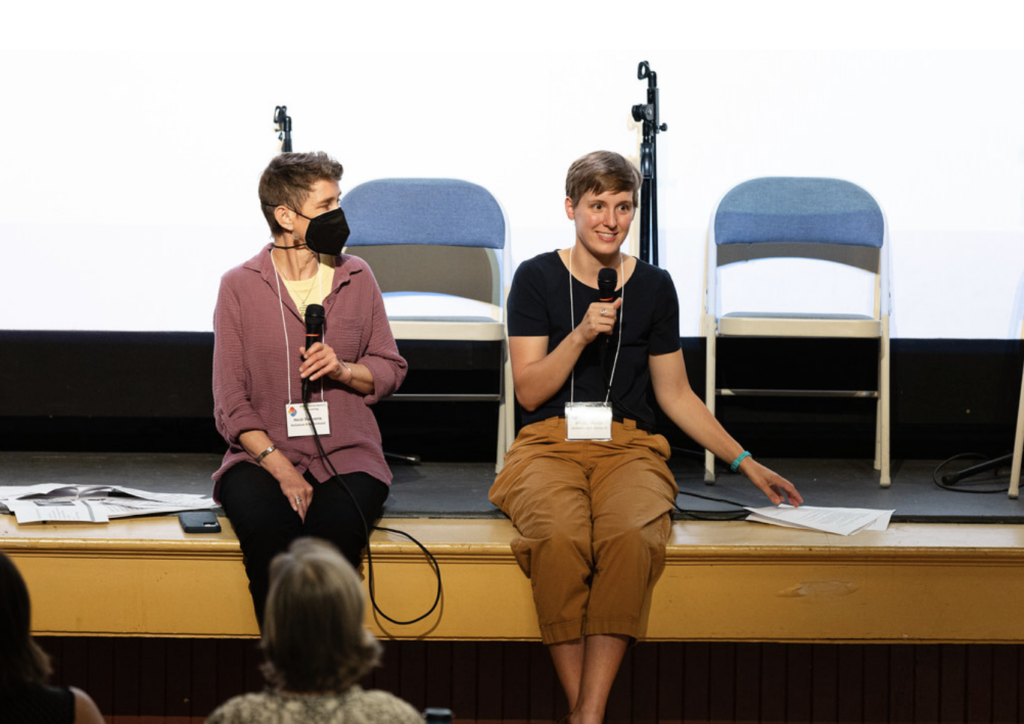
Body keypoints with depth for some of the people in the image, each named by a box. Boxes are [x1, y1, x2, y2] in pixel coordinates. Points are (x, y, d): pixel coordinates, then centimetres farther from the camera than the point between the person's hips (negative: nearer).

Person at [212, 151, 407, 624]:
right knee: (267, 532, -35)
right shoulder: (240, 287, 3)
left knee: (334, 533, -33)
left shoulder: (356, 278, 10)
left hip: (347, 456, 1)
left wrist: (341, 369, -6)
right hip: (262, 455, -1)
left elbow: (390, 370, 17)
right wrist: (279, 467, -13)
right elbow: (231, 402, 0)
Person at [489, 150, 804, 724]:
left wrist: (745, 462, 13)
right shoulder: (537, 279, 7)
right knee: (560, 536, -36)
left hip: (629, 446, 1)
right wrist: (582, 334, -12)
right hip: (549, 445, -1)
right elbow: (529, 392, 2)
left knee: (628, 536, -34)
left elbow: (676, 394, 19)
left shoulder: (654, 287, 13)